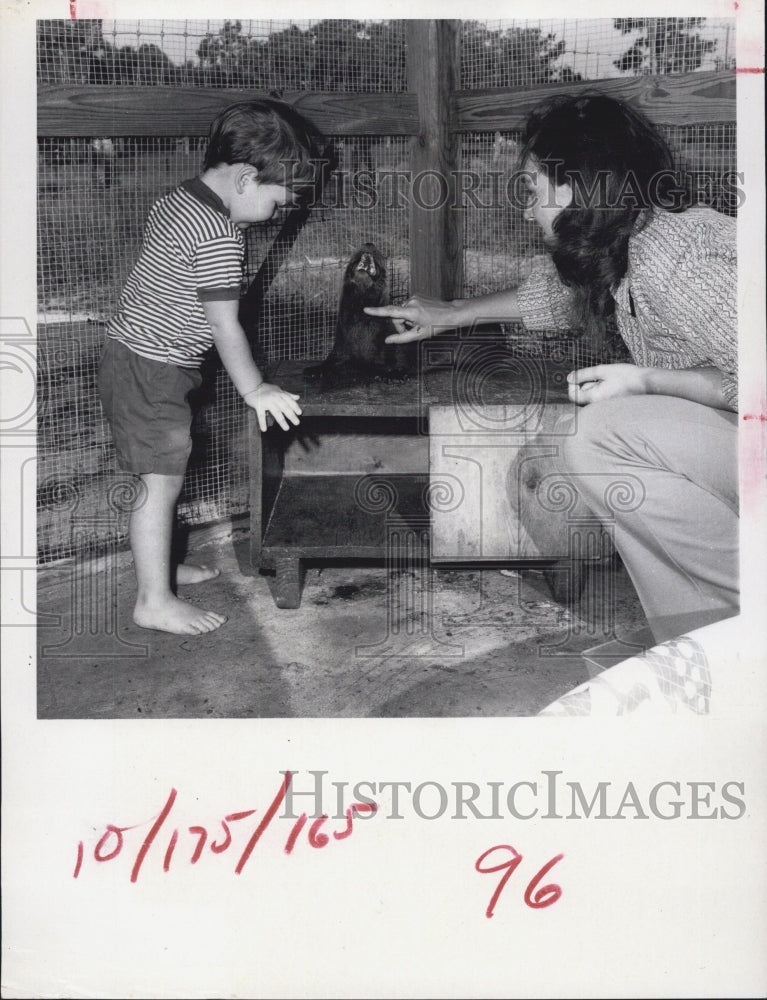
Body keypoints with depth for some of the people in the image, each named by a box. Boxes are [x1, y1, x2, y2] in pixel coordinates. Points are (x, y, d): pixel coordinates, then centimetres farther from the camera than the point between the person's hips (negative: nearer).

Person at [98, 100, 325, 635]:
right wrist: (255, 390, -11)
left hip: (130, 352, 10)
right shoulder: (219, 235, -22)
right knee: (162, 482, -2)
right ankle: (155, 602, 6)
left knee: (161, 476, 20)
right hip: (153, 373, -10)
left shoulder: (174, 201, 7)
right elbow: (224, 324, -20)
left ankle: (159, 566, 34)